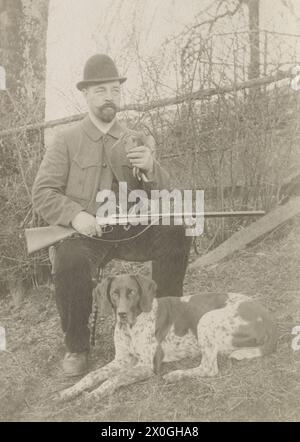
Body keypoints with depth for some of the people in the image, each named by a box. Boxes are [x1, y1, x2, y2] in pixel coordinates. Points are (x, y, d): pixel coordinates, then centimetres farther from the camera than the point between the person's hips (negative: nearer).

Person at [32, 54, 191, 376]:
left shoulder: (138, 140, 11)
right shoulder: (66, 141, 3)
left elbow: (162, 194, 7)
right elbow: (42, 193, -3)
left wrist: (150, 168, -16)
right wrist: (75, 215, -22)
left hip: (132, 230, 3)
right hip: (84, 233, -3)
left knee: (176, 235, -22)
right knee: (70, 262, -35)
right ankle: (76, 347, -10)